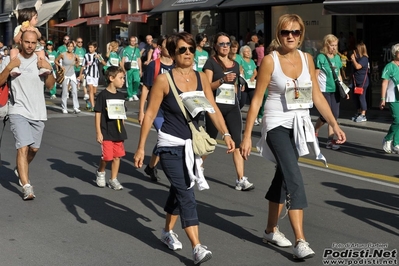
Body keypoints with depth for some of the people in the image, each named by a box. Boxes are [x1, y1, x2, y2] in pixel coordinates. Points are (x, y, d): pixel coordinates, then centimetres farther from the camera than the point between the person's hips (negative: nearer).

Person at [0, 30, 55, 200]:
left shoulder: (41, 61, 4)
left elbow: (50, 86, 5)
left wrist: (49, 70, -12)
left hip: (38, 112, 4)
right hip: (19, 111, -3)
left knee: (34, 148, 15)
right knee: (23, 147, -16)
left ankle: (20, 170, 44)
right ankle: (27, 187, -20)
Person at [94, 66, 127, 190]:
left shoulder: (120, 95, 8)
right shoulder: (102, 95, -9)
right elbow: (98, 114, -9)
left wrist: (123, 130, 15)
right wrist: (98, 132, -11)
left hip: (118, 132, 6)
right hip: (106, 132, -6)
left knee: (117, 156, 6)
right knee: (107, 156, -7)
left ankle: (113, 180, 19)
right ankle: (100, 172, 23)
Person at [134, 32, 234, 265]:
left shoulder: (201, 78, 2)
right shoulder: (164, 80, -11)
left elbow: (213, 109, -2)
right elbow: (150, 114, -8)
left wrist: (226, 134, -16)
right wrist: (141, 147, -9)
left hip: (193, 143, 5)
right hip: (171, 144, -5)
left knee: (179, 190, 19)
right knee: (186, 194, -12)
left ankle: (168, 231, 39)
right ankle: (197, 247, -14)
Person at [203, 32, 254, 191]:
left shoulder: (235, 64, 12)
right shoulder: (211, 62, -4)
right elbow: (207, 86, -13)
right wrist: (223, 80, -26)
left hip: (232, 107, 4)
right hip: (215, 106, -4)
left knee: (237, 142, -7)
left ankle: (241, 180, -10)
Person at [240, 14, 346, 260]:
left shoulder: (307, 58, 3)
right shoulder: (270, 60, -10)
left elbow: (317, 95, 8)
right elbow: (257, 99, -8)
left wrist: (334, 124, 5)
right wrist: (247, 135, -10)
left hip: (299, 125, 5)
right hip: (277, 125, -5)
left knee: (283, 177, 14)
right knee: (294, 178, -18)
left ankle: (271, 230, 30)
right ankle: (300, 241, -19)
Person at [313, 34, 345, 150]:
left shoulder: (337, 57, 11)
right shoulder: (321, 57, -8)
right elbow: (316, 75, -9)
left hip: (335, 90, 6)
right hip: (324, 90, -6)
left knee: (334, 115, 2)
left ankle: (330, 140, 9)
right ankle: (314, 133, 21)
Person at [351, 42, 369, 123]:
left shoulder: (364, 58, -14)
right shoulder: (358, 58, 14)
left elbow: (357, 66, -24)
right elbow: (354, 66, 16)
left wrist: (353, 59, -12)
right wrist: (353, 58, 9)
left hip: (362, 82, -9)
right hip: (356, 81, 9)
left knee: (361, 97, -7)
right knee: (355, 97, 12)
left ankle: (363, 115, -4)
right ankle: (358, 113, 22)